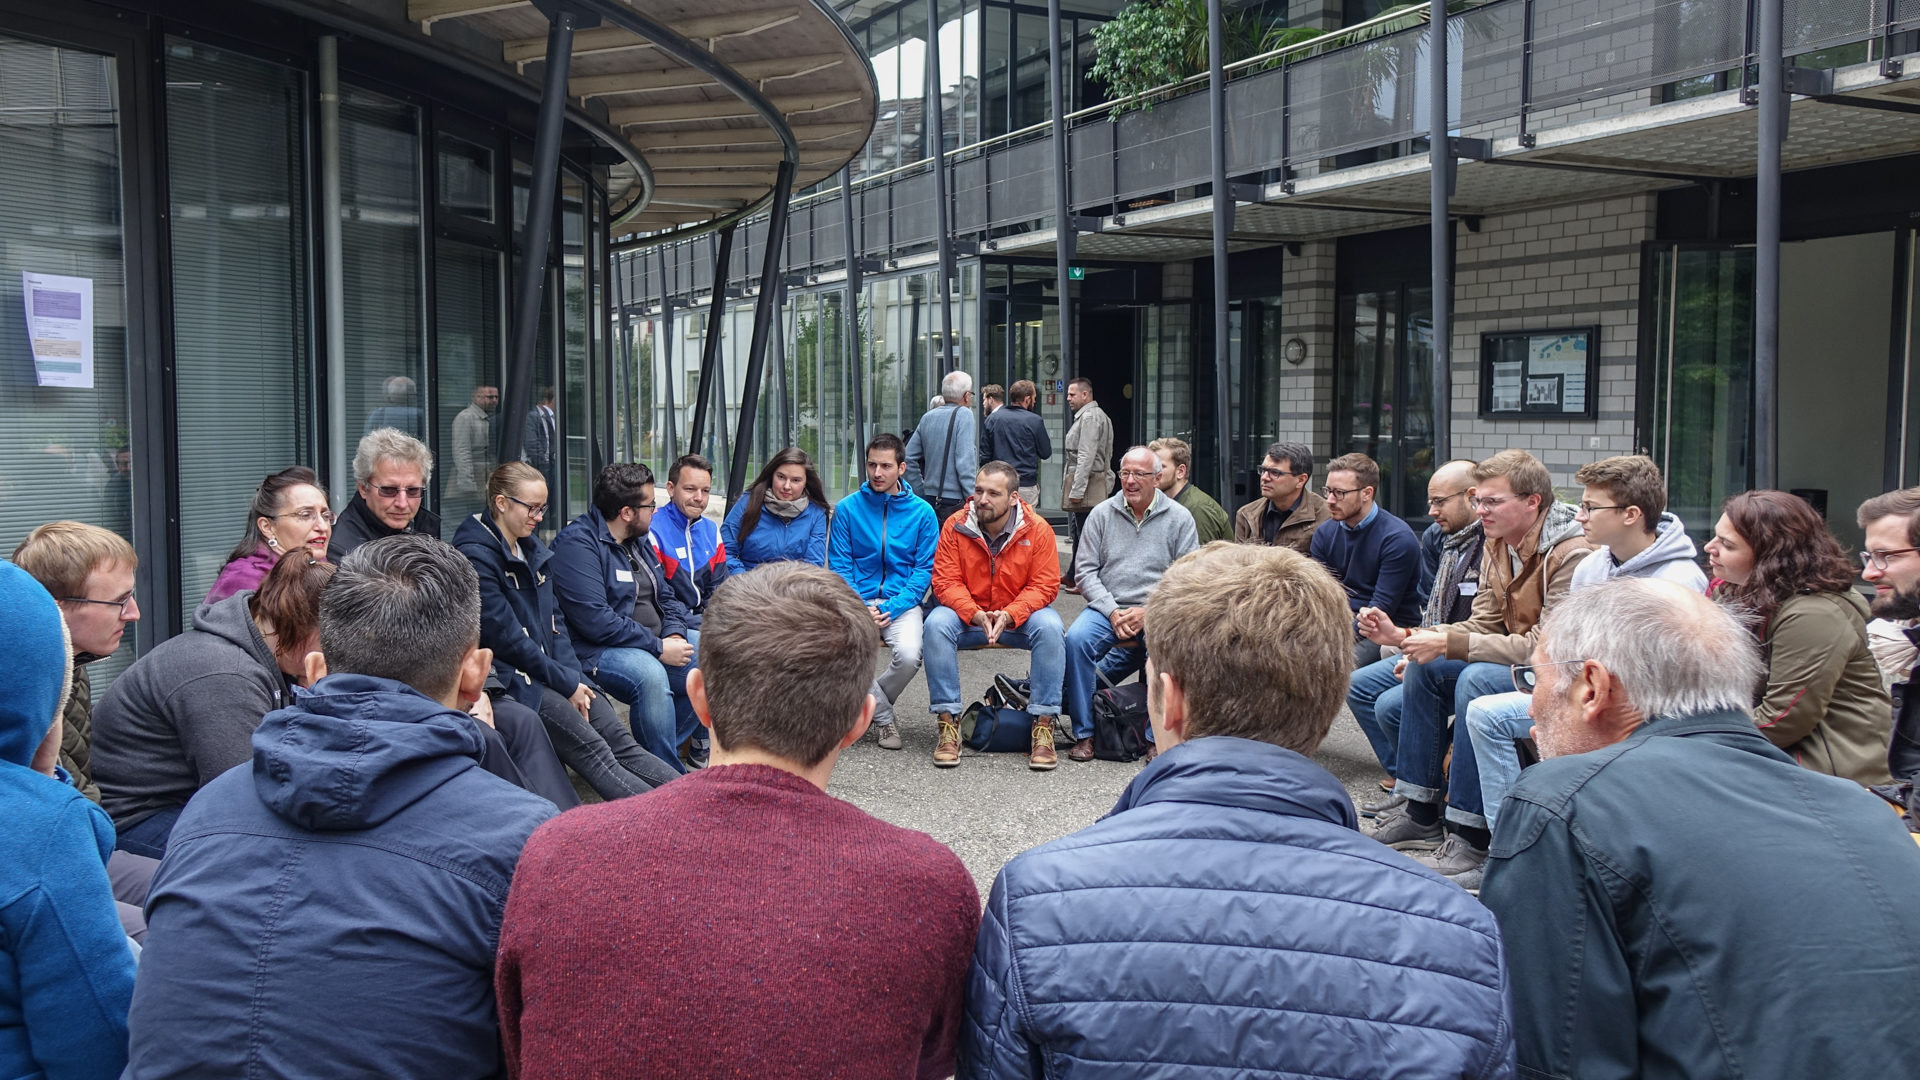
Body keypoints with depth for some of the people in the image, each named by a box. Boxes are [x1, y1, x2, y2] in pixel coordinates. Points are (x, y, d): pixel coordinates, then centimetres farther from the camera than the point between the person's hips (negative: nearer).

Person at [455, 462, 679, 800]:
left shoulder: (531, 548, 15)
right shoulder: (476, 555, -12)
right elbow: (505, 638, -15)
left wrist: (574, 678, -1)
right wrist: (566, 684, -12)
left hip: (550, 669, 8)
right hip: (510, 676, -8)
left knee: (620, 741, -7)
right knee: (592, 750, -22)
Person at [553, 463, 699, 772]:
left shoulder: (639, 539, 14)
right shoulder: (578, 543, -15)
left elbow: (665, 596, 18)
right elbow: (595, 620, -24)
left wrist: (674, 635, -5)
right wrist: (659, 648, -22)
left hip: (654, 642, 10)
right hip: (597, 651, -9)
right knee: (650, 673, -36)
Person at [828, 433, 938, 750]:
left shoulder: (922, 512, 4)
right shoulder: (847, 508, 5)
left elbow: (925, 570, 2)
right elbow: (839, 566, 4)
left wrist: (890, 609, -13)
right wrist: (860, 609, -12)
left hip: (901, 603, 0)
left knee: (908, 655, -30)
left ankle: (872, 704, 5)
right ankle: (883, 716, -3)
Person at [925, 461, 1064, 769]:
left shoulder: (1037, 529, -10)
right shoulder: (955, 526, -8)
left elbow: (1045, 585, -10)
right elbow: (946, 581, -10)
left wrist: (1009, 616, -26)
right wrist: (976, 615, -27)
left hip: (1020, 614, 0)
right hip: (967, 613, 1)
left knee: (1051, 628, -31)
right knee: (936, 624, -29)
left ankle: (1044, 725, -24)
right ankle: (947, 722, -23)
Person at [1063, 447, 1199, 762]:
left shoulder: (1179, 518, 5)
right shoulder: (1102, 514, 9)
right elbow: (1086, 570, 4)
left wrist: (1147, 612, -12)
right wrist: (1113, 612, -9)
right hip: (1107, 607, 2)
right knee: (1076, 638, -28)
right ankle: (1083, 734, -17)